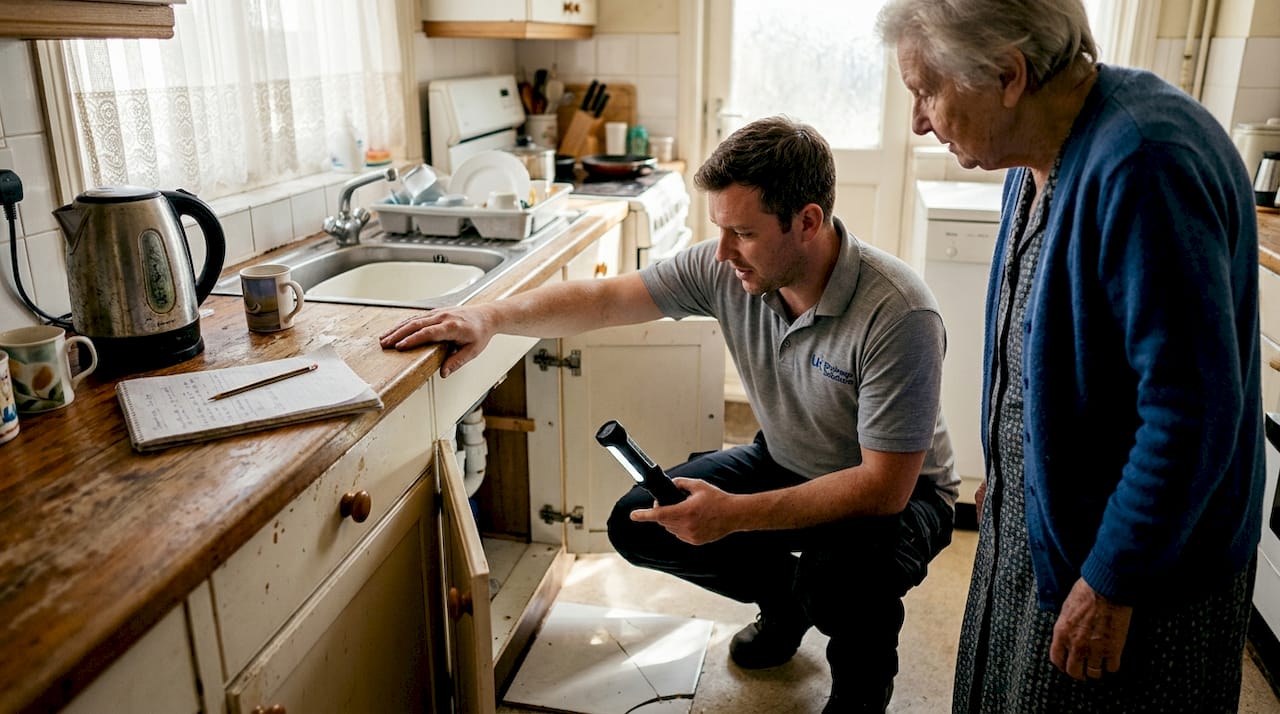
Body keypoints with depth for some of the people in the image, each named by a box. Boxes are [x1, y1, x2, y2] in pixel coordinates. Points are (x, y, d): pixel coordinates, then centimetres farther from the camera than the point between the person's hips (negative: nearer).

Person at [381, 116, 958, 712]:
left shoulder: (897, 315, -32)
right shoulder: (726, 268, -16)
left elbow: (884, 487, -32)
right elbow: (604, 300, -10)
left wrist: (735, 514, -36)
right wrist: (490, 317, -24)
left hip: (895, 493, -5)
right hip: (784, 462, 6)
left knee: (841, 575, -38)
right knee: (638, 526, -8)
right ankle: (785, 597, 18)